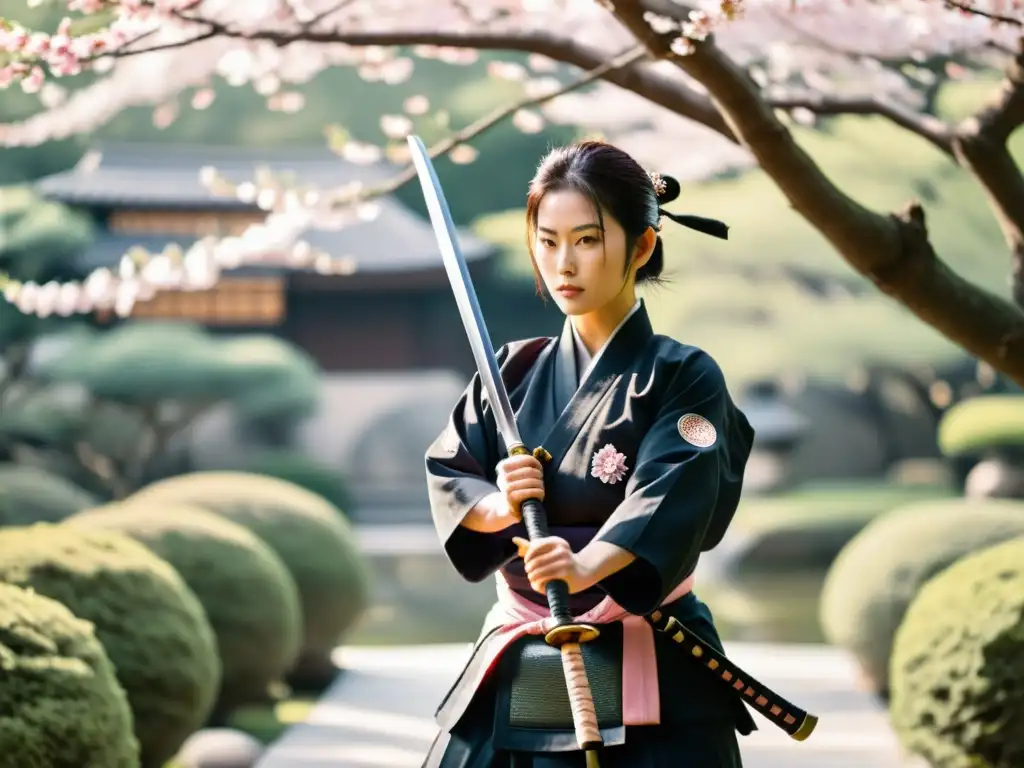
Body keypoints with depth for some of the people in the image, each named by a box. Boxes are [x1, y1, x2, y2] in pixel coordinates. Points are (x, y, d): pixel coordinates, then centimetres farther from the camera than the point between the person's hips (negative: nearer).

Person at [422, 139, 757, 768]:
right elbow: (445, 475, 9)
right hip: (517, 676, 4)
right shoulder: (515, 372, 10)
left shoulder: (683, 378, -5)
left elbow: (669, 498, -20)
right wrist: (499, 504, -14)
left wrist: (585, 566, -38)